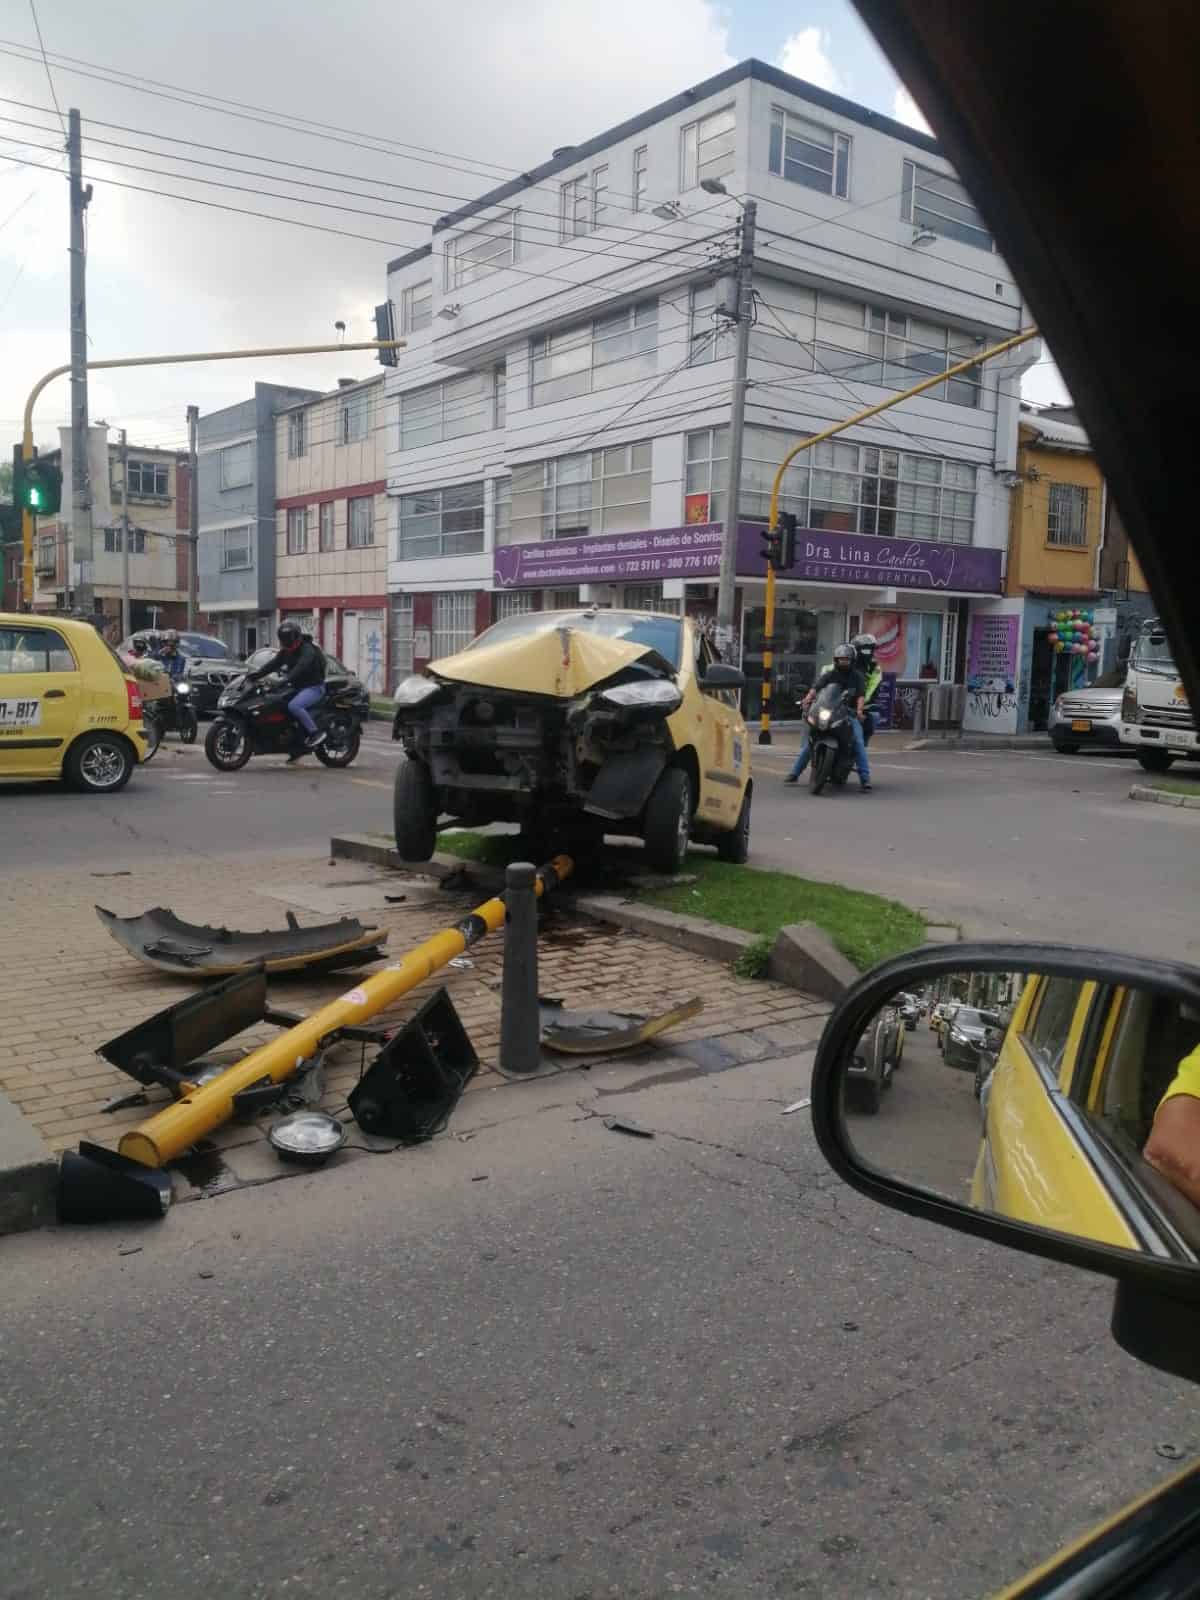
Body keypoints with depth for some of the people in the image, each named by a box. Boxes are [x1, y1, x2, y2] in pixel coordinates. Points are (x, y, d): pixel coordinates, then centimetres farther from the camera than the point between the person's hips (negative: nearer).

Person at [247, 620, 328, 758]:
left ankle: (316, 733, -23)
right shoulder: (285, 652, 12)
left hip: (314, 687, -9)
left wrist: (287, 679, -47)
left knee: (293, 706, -32)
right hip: (298, 687, 9)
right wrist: (256, 673, -18)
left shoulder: (308, 649, -15)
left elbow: (301, 667, -33)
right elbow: (273, 664, -1)